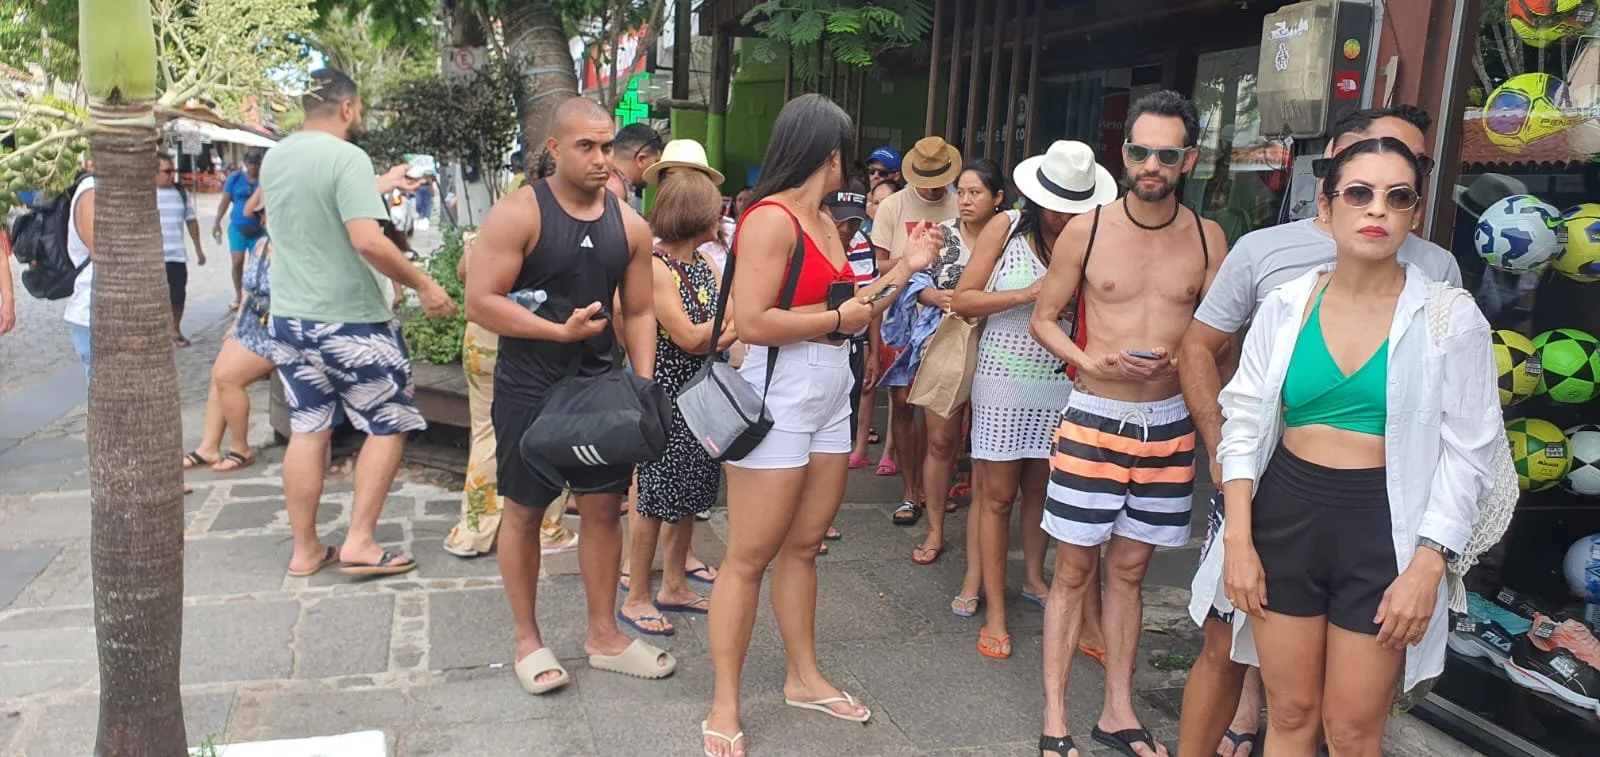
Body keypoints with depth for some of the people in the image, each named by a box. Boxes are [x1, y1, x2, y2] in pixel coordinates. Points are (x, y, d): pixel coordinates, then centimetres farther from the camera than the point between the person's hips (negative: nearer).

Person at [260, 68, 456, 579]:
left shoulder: (274, 158, 9)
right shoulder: (346, 157, -16)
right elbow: (368, 240, -26)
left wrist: (380, 185, 34)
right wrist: (424, 285, -17)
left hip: (289, 317, 8)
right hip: (350, 320, -7)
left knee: (307, 431, 13)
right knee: (389, 426, 6)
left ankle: (305, 550, 19)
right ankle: (360, 543, 4)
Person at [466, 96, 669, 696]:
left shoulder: (629, 224, 3)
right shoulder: (519, 213, -12)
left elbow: (639, 313, 8)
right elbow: (480, 304, -15)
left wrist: (643, 386, -3)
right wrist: (560, 330, -21)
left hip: (602, 386, 4)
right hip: (530, 391, -4)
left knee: (604, 507, 9)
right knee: (524, 510, 8)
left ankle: (603, 635, 25)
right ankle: (528, 640, 25)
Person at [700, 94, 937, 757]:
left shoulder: (825, 223, 14)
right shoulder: (771, 218, -15)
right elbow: (752, 322, -23)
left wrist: (905, 267, 19)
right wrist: (839, 318, -13)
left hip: (829, 401, 9)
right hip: (777, 399, -9)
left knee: (802, 547, 17)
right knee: (749, 558, 0)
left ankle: (804, 678, 31)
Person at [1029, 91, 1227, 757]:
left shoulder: (1207, 238, 2)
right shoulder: (1086, 231, -4)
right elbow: (1044, 318, 2)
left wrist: (1179, 359, -14)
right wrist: (1091, 361, -15)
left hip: (1167, 424, 2)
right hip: (1094, 417, -2)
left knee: (1128, 570, 13)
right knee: (1073, 570, 2)